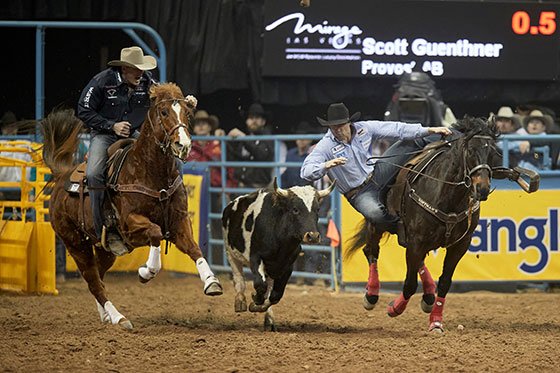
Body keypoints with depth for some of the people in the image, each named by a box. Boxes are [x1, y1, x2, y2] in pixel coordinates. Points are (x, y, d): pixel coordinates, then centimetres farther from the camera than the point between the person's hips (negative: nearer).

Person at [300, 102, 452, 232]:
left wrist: (430, 130, -12)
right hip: (359, 194, -4)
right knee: (375, 213, -37)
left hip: (377, 174, 4)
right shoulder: (326, 146, -20)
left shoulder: (364, 128, -8)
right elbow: (306, 171, -29)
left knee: (407, 144, -3)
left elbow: (396, 129, -8)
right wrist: (326, 166, -51)